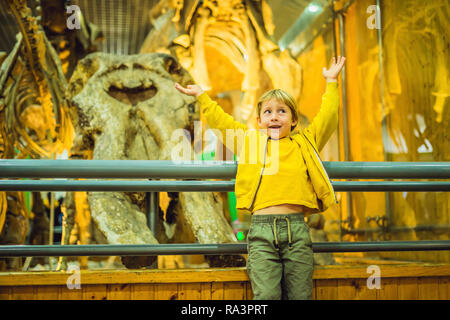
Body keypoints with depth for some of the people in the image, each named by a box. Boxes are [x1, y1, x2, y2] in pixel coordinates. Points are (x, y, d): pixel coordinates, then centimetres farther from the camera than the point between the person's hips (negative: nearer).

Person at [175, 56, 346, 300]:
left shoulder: (304, 143, 18)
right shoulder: (250, 141, 18)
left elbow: (327, 118, 22)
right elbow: (220, 121, 24)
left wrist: (331, 83, 27)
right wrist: (201, 96, 28)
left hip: (297, 227, 1)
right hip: (262, 228, 0)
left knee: (300, 295, 2)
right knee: (265, 295, -8)